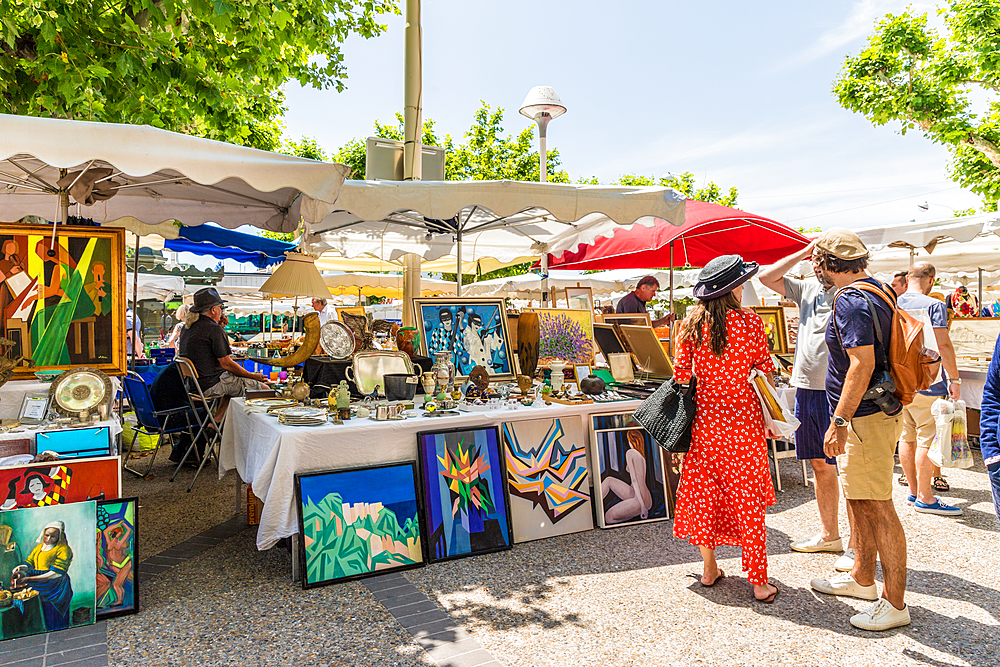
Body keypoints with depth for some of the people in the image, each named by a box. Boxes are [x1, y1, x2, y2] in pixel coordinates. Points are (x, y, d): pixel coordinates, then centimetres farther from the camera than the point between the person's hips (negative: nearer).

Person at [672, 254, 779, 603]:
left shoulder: (692, 323, -2)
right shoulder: (750, 322, -8)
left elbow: (681, 373, 0)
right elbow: (766, 370, -1)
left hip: (704, 419, 3)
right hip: (743, 421, -2)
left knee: (704, 494, 14)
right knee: (749, 499, 6)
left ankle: (709, 570, 26)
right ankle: (759, 583, 13)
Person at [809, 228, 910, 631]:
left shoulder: (851, 301, -19)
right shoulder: (881, 291, 12)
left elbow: (862, 365, -26)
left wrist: (839, 422, -24)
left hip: (865, 417, -10)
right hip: (879, 411, 10)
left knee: (877, 507, -2)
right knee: (859, 500, 19)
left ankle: (894, 602, 10)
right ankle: (862, 579, 34)